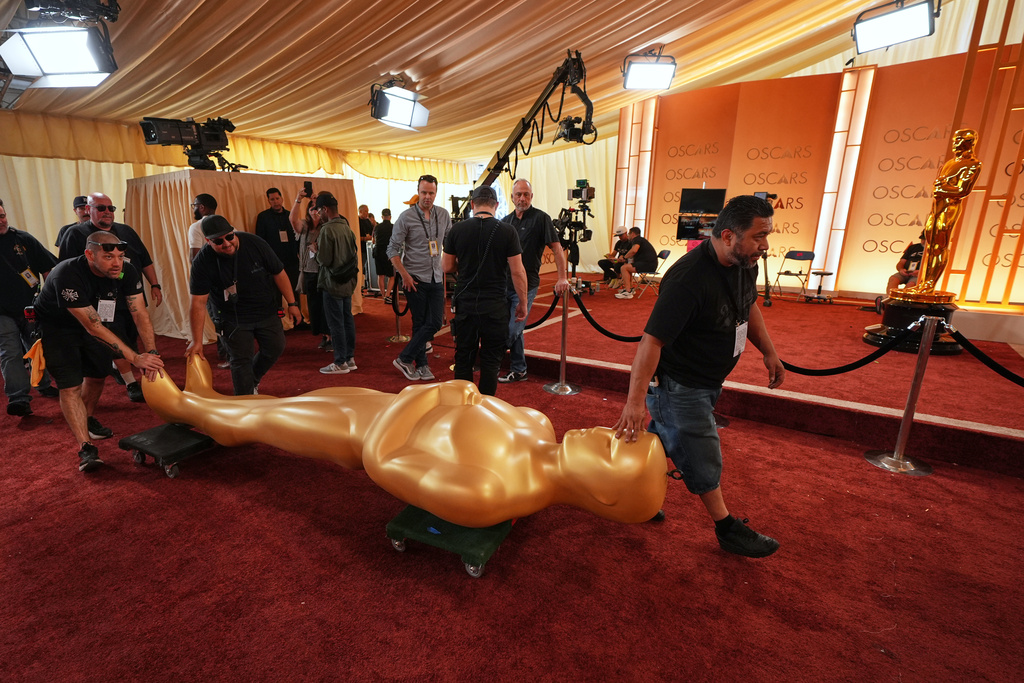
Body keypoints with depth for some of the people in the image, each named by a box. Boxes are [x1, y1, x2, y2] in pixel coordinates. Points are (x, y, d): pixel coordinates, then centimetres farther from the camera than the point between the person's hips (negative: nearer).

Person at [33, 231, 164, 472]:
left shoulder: (127, 272, -21)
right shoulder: (67, 275, -36)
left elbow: (140, 314, -22)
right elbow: (93, 326, -37)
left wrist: (152, 352, -35)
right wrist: (135, 358, -40)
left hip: (89, 325, 5)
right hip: (55, 327, -5)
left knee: (97, 375, 14)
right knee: (71, 385, -12)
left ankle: (88, 420, 41)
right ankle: (85, 448, -11)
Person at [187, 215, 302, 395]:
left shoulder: (255, 244, -17)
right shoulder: (202, 262, -19)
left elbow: (279, 273, -6)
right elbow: (198, 303, -18)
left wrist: (292, 303, -5)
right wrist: (197, 341, -18)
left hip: (267, 311, 3)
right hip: (235, 318, -3)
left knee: (275, 348, 12)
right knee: (241, 360, -2)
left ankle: (252, 381, 40)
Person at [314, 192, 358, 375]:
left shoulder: (327, 229, -17)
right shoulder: (346, 226, 8)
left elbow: (324, 259, -18)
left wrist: (316, 250, 2)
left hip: (333, 283, -8)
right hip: (348, 282, 8)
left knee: (336, 323, -2)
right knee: (348, 319, 13)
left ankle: (340, 363, 5)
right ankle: (350, 358, 21)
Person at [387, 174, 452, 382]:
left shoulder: (444, 215, 6)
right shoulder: (406, 217, -6)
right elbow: (393, 249, -6)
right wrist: (405, 275, -12)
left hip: (436, 278, 4)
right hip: (415, 279, -4)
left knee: (435, 322, 1)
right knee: (420, 323, 1)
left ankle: (405, 358, 14)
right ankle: (421, 365, 16)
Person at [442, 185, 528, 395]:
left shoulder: (457, 229, 0)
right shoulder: (507, 231, -7)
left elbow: (447, 266, 6)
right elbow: (518, 271, -7)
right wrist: (522, 302, 4)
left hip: (465, 305, 2)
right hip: (495, 306, -2)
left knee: (463, 358, 13)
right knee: (491, 361, 8)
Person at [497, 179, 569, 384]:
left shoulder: (541, 218, -6)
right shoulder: (505, 221, 11)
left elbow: (556, 248, -9)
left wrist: (562, 278, -17)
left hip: (526, 285, -6)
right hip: (505, 283, 6)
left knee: (513, 331, -7)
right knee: (513, 330, 12)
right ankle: (518, 370, 24)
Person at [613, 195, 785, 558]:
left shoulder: (744, 263, -1)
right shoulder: (688, 279, -31)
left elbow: (749, 306, 19)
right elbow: (652, 340, -32)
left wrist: (769, 351, 17)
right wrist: (635, 400, -34)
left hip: (707, 379, 9)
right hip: (678, 383, -8)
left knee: (663, 440, 21)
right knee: (702, 457, 5)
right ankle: (728, 529, 24)